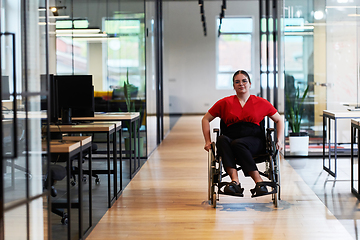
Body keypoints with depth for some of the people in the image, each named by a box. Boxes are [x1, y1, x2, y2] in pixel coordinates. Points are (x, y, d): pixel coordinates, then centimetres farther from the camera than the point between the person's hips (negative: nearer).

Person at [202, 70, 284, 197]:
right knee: (222, 140, -35)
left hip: (254, 139, -2)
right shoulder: (225, 103, 15)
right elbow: (205, 119, 21)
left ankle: (259, 182, -41)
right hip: (231, 136, 2)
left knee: (237, 144, -37)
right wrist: (208, 141, 9)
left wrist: (279, 141, 7)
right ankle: (235, 180, -49)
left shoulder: (261, 103, 14)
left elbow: (279, 120, 21)